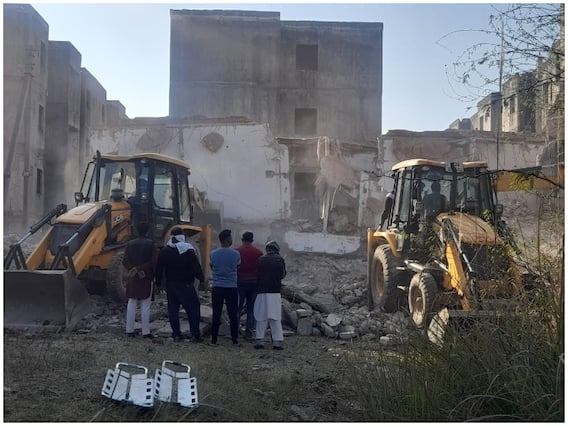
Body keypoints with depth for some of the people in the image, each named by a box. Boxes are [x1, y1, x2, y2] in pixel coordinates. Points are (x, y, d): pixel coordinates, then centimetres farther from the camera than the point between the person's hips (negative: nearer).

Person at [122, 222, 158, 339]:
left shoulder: (130, 244, 3)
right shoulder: (151, 244, -7)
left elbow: (125, 261, -3)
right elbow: (154, 262, -15)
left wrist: (134, 269, -9)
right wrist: (140, 269, -12)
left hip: (133, 278, 3)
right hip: (146, 278, -3)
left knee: (131, 304, 11)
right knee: (145, 306, 3)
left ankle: (129, 330, 14)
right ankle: (145, 332, 4)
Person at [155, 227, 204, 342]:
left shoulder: (164, 251, 6)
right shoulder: (188, 250, -9)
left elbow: (159, 269, 9)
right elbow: (196, 267, -12)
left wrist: (158, 283, 16)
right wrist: (202, 279, -4)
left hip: (170, 284, 4)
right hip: (186, 285, -4)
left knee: (173, 310, 10)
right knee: (193, 309, 3)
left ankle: (176, 334, 9)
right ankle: (195, 334, 2)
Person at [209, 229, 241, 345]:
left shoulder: (213, 254, -3)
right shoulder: (236, 254, -7)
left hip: (217, 287, 1)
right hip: (232, 287, -1)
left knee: (216, 314, 7)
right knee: (233, 315, 7)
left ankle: (214, 339, 10)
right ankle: (234, 339, 12)